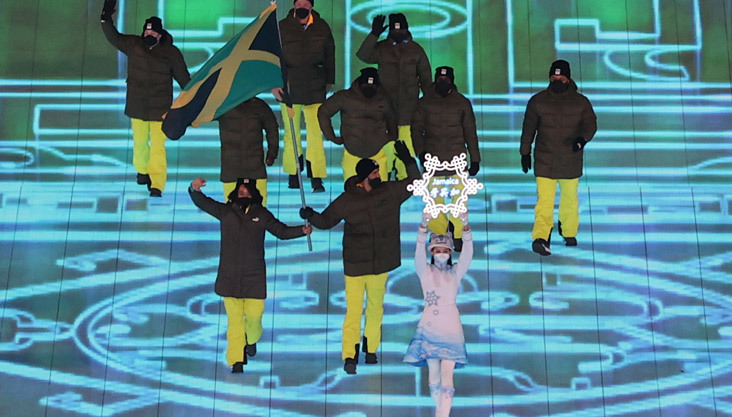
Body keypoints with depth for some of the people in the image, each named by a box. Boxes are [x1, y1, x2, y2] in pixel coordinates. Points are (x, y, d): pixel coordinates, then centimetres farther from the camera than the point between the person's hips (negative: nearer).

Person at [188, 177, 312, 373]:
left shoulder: (262, 214, 5)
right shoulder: (225, 211, 5)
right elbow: (203, 203, -1)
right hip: (229, 276, 0)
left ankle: (251, 340, 31)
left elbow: (281, 231, 12)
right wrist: (195, 190, -22)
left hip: (254, 276, 0)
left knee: (254, 315, -3)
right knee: (234, 320, 0)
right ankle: (236, 361, 6)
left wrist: (302, 230, -3)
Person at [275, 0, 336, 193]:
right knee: (291, 134, 7)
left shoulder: (322, 28, 6)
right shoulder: (282, 27, 3)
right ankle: (293, 174, 20)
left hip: (315, 89, 0)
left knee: (315, 134, -7)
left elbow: (330, 56, 15)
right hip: (289, 89, 0)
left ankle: (316, 178, -4)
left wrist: (329, 81, 15)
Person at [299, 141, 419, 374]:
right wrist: (310, 216, -13)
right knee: (353, 311, -7)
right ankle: (349, 355, -1)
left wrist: (409, 162, 2)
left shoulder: (390, 192, 1)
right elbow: (326, 221, 6)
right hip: (354, 265, -3)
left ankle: (370, 348, 31)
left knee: (375, 307, 13)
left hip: (380, 264, 3)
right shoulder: (346, 200, -6)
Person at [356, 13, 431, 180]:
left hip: (408, 103, 0)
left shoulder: (415, 49, 10)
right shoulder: (381, 48, 8)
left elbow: (425, 75, 15)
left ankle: (404, 179, 6)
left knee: (407, 144, -4)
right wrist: (374, 34, -16)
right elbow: (363, 55, -9)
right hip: (386, 103, 0)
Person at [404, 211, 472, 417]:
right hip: (429, 328, 0)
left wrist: (465, 226, -23)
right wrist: (424, 226, -29)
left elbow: (467, 253, -8)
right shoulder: (425, 271, 4)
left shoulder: (456, 272, 7)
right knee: (433, 373, 3)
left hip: (451, 328, 0)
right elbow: (419, 251, -13)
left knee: (447, 375, -9)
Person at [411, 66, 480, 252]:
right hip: (432, 158, 0)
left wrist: (475, 158, 9)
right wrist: (420, 151, -8)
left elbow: (470, 131, 12)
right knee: (435, 199, 0)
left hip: (457, 157, 0)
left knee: (459, 198, -8)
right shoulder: (424, 102, 7)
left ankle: (458, 236, 5)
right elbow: (416, 128, 8)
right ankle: (438, 234, 14)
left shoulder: (462, 102, 9)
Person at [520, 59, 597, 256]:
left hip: (571, 161, 2)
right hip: (544, 160, -1)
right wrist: (525, 153, 8)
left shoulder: (580, 102, 4)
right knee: (544, 200, -14)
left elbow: (591, 124, 0)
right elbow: (528, 128, 8)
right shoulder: (537, 101, 3)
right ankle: (541, 238, -21)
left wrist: (582, 138, -22)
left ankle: (569, 232, 35)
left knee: (570, 199, 13)